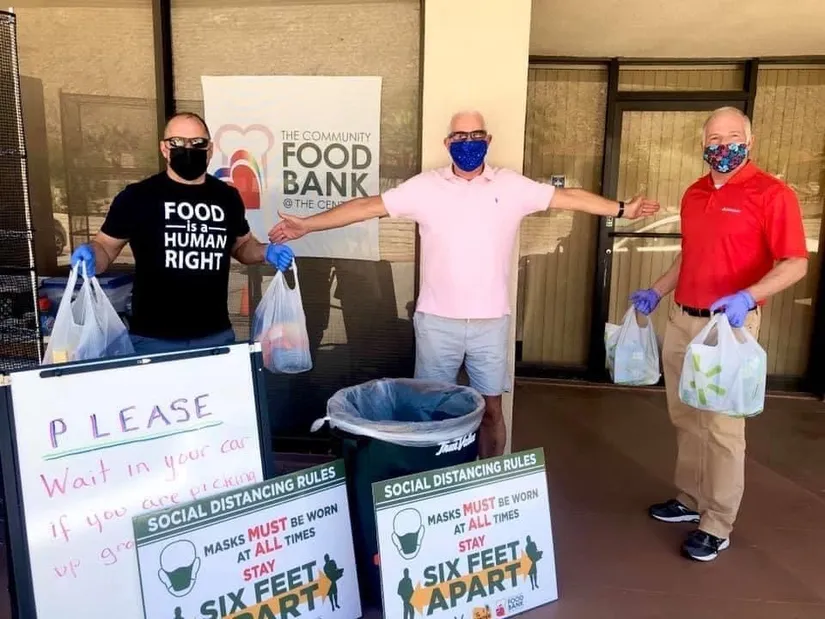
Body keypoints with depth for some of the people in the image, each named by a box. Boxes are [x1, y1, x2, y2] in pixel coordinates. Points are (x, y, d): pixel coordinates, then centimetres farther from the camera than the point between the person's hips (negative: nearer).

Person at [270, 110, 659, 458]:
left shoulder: (512, 186, 3)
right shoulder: (425, 186, -1)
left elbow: (567, 197, 5)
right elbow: (369, 206, -4)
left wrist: (622, 210, 0)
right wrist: (305, 225, -9)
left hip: (491, 322, 1)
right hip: (437, 322, 0)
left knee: (491, 408, 12)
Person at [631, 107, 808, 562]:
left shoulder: (771, 194, -9)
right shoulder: (694, 194, 12)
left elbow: (795, 264, -14)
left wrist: (746, 296, -29)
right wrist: (656, 292, 15)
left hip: (729, 326, -7)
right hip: (681, 320, 7)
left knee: (723, 428, 0)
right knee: (686, 419, 15)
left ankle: (717, 526, 14)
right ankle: (689, 500, 31)